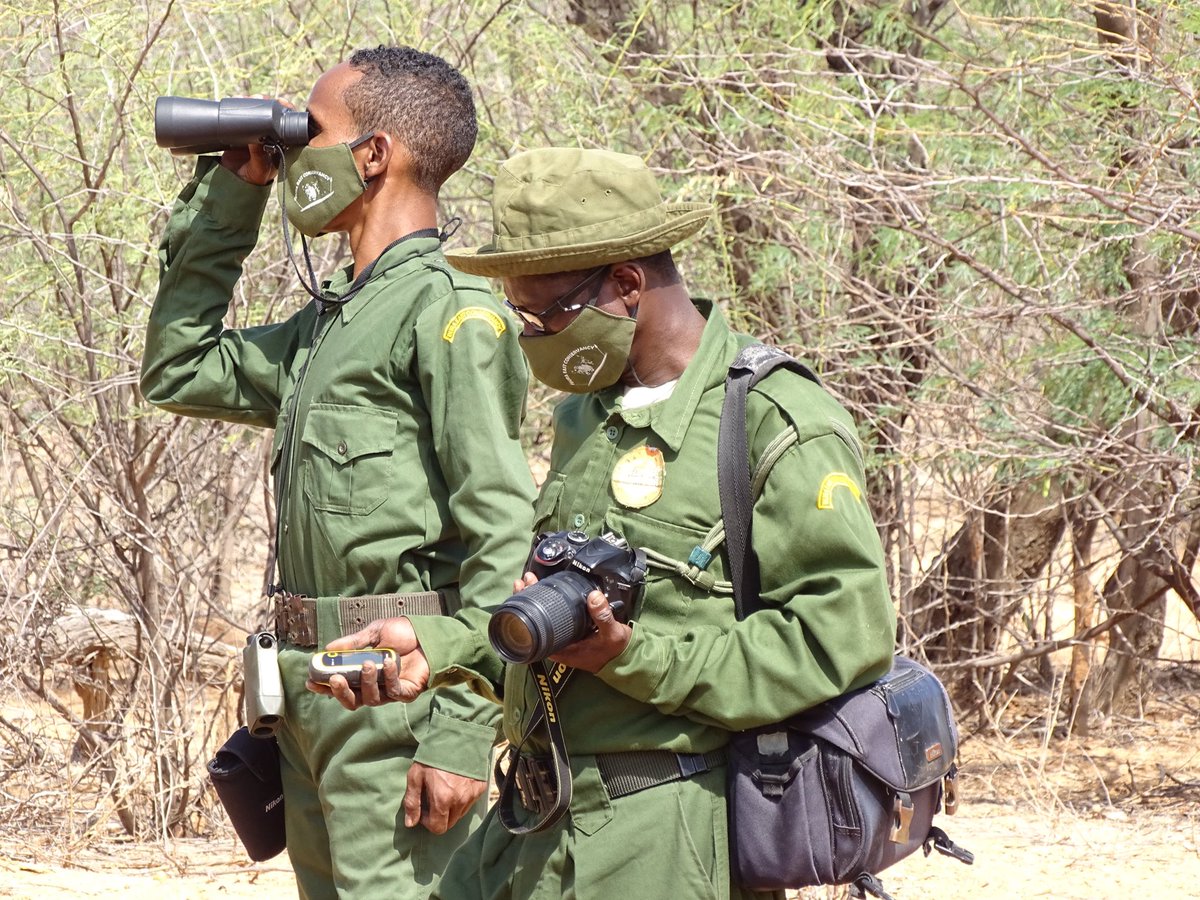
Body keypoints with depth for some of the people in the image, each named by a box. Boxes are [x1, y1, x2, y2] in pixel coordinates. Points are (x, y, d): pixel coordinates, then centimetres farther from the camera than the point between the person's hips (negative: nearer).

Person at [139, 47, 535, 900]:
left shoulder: (452, 310, -11)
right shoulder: (327, 323, 17)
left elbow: (502, 536, -16)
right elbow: (178, 372, 27)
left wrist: (461, 734, -22)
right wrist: (224, 200, 19)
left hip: (401, 698, -9)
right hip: (313, 701, 9)